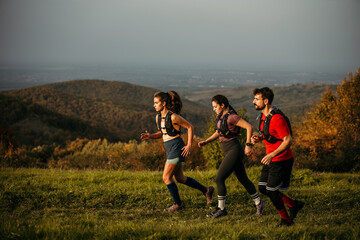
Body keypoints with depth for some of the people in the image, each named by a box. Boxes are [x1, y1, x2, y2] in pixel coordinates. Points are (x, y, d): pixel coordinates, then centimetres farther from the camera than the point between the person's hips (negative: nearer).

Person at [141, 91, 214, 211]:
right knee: (180, 178, 16)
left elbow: (190, 127, -8)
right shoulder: (158, 117, 7)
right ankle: (206, 190, 28)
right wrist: (150, 136, 1)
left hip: (176, 148, -9)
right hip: (169, 149, 9)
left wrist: (189, 146, -12)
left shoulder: (173, 117, -16)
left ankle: (178, 203, 9)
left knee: (166, 177, -7)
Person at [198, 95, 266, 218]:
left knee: (219, 179, -8)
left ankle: (221, 209, 1)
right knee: (243, 179, 15)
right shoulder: (220, 116, 10)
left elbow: (249, 127, -20)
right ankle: (259, 203, 27)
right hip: (229, 152, 9)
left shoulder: (231, 117, -18)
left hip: (234, 151, -9)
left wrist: (248, 145, -20)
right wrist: (206, 141, 9)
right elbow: (218, 133, 23)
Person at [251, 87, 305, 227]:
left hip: (282, 159, -10)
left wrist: (272, 155, -29)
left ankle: (286, 220, 15)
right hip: (271, 159, 10)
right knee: (262, 188, 10)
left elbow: (288, 140, -25)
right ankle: (294, 205, 22)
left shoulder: (277, 118, -24)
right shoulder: (263, 116, 6)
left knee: (271, 190, -5)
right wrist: (259, 138, 2)